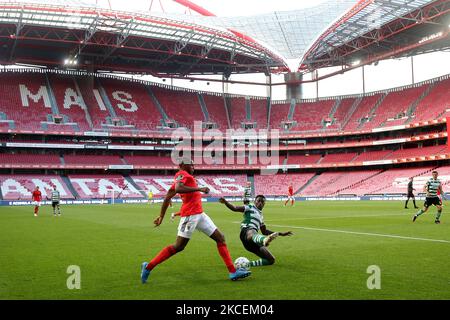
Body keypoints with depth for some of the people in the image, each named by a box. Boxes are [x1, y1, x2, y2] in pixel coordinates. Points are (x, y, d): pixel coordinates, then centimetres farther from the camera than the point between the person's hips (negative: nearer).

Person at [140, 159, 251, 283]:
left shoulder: (185, 176, 22)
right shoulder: (182, 174, -5)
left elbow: (167, 197, 21)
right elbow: (177, 189, -27)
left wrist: (161, 216, 22)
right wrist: (200, 189, -23)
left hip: (199, 214, 10)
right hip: (190, 215, -10)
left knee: (220, 238, 6)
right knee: (178, 246, -8)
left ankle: (233, 272, 5)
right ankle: (148, 267, 5)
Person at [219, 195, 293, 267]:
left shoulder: (261, 216, 34)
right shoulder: (250, 207, 15)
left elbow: (264, 231, 42)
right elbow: (235, 209, 4)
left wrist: (281, 234, 41)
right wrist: (225, 202, -15)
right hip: (246, 231, -8)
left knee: (271, 260, 0)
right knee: (252, 234, -47)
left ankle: (248, 264, 1)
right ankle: (264, 240, -83)